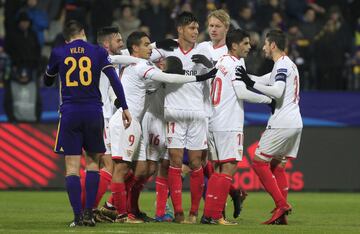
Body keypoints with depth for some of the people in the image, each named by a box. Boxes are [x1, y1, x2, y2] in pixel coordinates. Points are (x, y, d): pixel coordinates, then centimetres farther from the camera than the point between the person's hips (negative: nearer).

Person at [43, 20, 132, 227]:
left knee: (72, 166, 1)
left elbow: (47, 81, 21)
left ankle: (78, 216, -7)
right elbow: (114, 80, -4)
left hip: (69, 113, -1)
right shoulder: (98, 52, 4)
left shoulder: (58, 53, 6)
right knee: (93, 162, 14)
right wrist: (125, 107, 0)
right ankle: (89, 213, 5)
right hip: (93, 112, 1)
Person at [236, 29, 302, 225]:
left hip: (282, 124, -9)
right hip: (295, 123, 9)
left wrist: (252, 84, -20)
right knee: (277, 166, 11)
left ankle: (281, 203, -10)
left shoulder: (282, 65, -11)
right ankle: (281, 215, 5)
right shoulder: (290, 64, 20)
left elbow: (277, 91, -24)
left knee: (259, 162, -3)